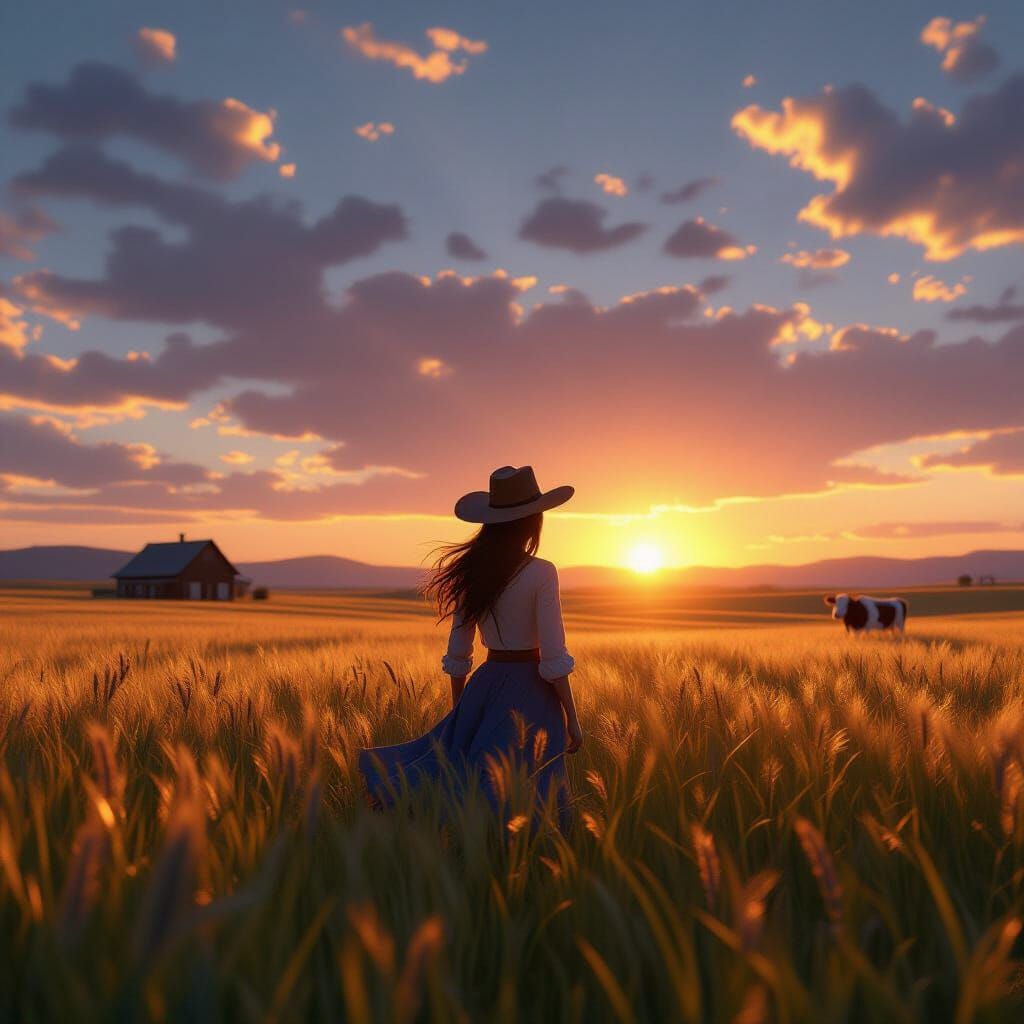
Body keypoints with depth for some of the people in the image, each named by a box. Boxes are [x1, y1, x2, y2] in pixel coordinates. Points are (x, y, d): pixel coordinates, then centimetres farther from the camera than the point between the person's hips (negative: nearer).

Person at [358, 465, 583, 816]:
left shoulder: (471, 573, 4)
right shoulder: (541, 573, -13)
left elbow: (457, 650, 8)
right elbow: (553, 655, -15)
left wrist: (459, 712, 19)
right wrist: (572, 718, -5)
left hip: (484, 687, 6)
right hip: (531, 693, -5)